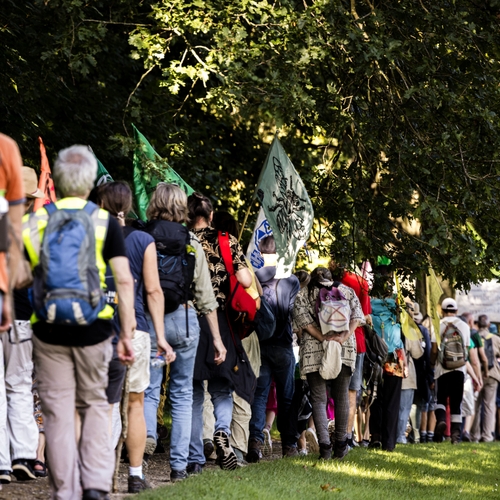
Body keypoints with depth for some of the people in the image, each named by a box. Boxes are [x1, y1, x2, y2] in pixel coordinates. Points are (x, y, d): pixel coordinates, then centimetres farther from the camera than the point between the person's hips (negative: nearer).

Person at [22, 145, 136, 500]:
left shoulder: (36, 221, 1)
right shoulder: (105, 222, 0)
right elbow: (124, 280, -5)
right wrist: (127, 333, -2)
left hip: (48, 331, 0)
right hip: (93, 330, 0)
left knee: (58, 411, 5)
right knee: (94, 405, 13)